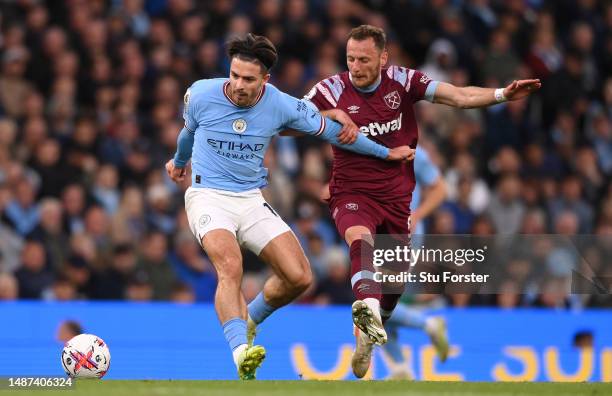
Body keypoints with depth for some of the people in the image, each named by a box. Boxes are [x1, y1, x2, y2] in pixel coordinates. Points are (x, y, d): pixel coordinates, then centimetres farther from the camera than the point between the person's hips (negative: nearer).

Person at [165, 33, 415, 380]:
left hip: (251, 201, 3)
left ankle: (248, 321, 20)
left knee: (299, 277, -9)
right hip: (208, 196, -3)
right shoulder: (201, 95, -9)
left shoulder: (282, 105, -7)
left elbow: (330, 130, 8)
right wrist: (179, 162, 37)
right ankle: (242, 352, -47)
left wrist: (385, 152, 17)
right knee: (230, 266, -32)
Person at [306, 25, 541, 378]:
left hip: (397, 196, 4)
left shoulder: (403, 81, -5)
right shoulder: (332, 90, -10)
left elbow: (459, 96, -9)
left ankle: (367, 338, 35)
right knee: (361, 239, -36)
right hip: (352, 193, -4)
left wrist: (502, 95, -22)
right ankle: (369, 313, -60)